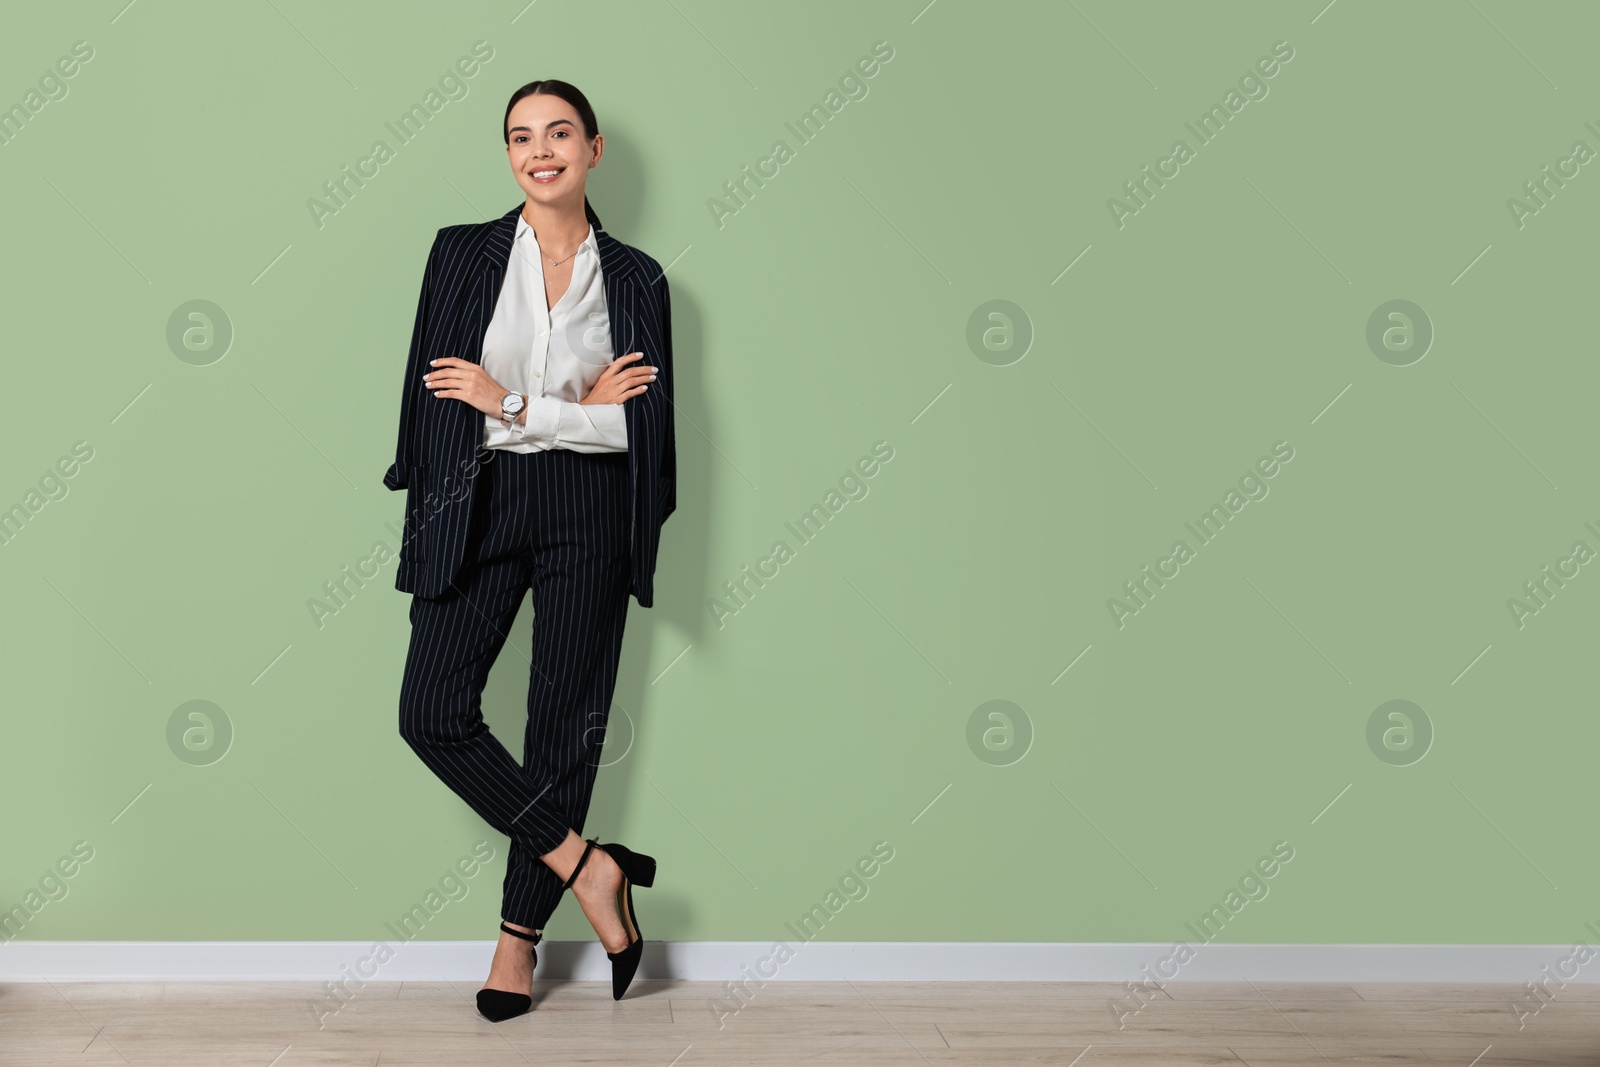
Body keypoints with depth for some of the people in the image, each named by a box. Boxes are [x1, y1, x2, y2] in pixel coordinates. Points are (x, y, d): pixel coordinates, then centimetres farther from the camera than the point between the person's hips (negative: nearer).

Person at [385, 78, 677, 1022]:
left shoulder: (637, 278, 4)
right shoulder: (463, 253, 4)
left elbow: (643, 424, -4)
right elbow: (438, 395, -4)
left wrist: (513, 403, -10)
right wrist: (579, 409, -9)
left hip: (588, 515, -1)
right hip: (481, 502, 1)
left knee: (567, 720, 4)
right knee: (433, 711, -7)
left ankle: (522, 929, 19)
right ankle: (587, 867, 6)